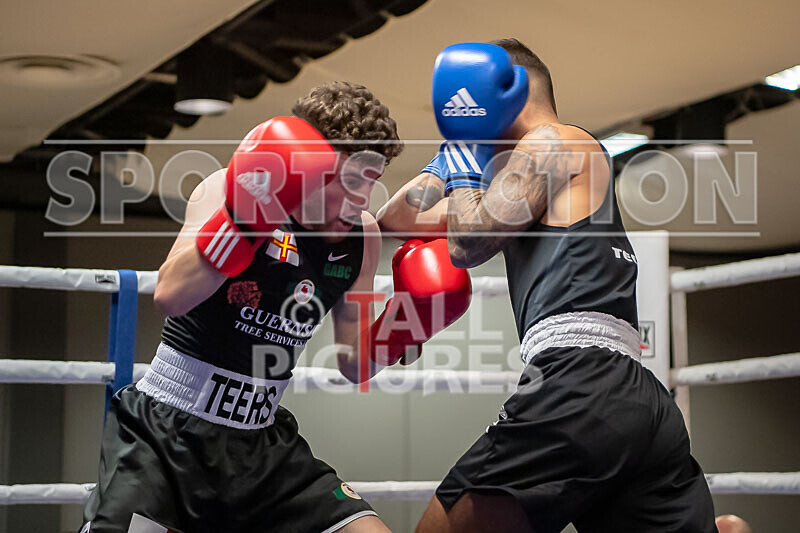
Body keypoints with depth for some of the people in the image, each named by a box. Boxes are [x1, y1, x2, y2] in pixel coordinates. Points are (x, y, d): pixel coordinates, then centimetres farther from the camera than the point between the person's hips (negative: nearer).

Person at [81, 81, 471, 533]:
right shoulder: (231, 187, -13)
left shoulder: (361, 237, 2)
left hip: (262, 443, 5)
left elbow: (355, 364, 11)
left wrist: (402, 325, -8)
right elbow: (170, 296, -30)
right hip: (164, 431, -5)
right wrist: (252, 215, -38)